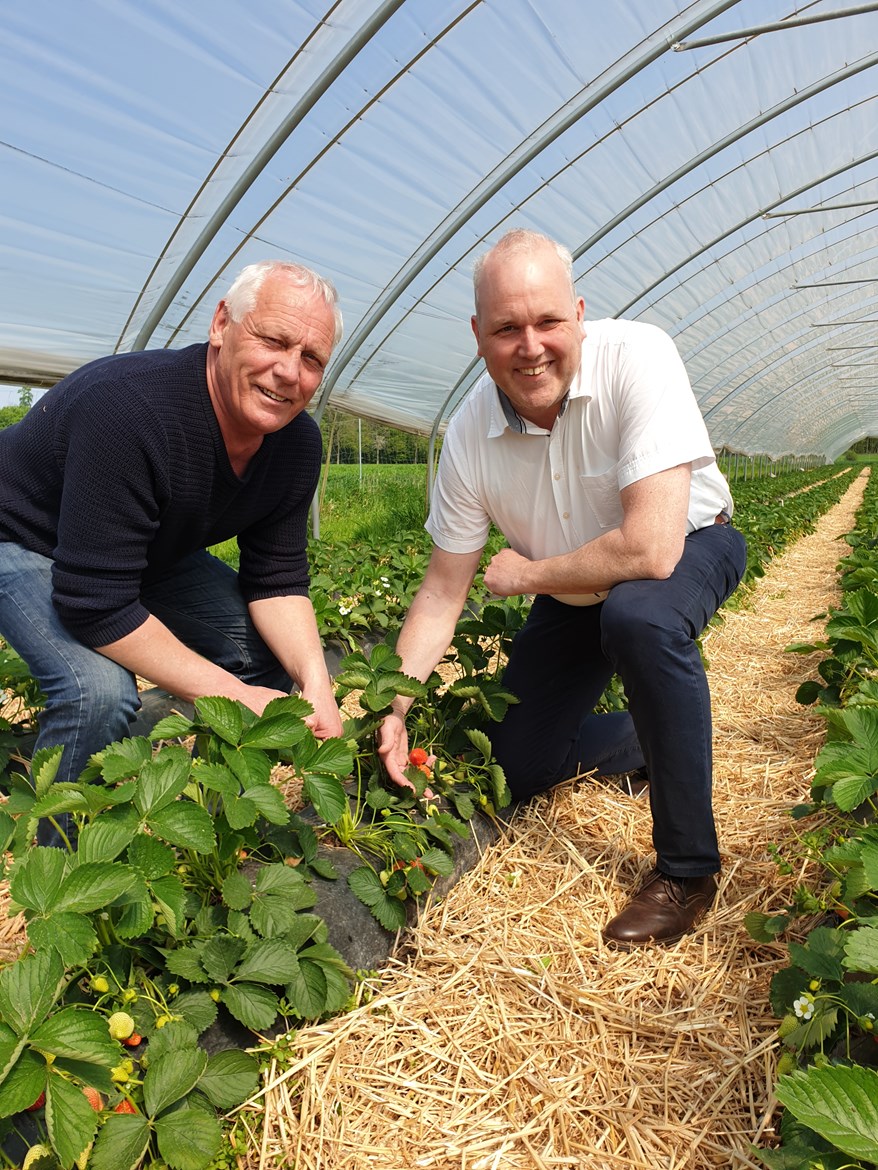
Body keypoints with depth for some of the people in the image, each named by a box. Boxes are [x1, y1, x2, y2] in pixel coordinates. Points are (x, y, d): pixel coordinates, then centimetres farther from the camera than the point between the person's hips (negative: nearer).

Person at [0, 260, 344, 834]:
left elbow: (276, 579, -11)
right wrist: (233, 696, -36)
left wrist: (316, 681, -28)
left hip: (154, 547, 7)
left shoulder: (297, 442, -16)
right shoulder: (126, 408, -40)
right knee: (99, 689, -31)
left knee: (270, 650, -5)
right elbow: (95, 608, -39)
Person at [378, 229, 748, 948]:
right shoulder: (470, 434, -17)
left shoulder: (636, 357, -31)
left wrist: (524, 573, -23)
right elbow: (444, 590, -9)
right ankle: (664, 736, 32)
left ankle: (689, 868, -18)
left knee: (638, 614, -40)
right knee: (513, 769, 5)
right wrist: (394, 708, -17)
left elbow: (652, 550, -39)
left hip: (689, 549, -4)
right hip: (576, 593, 5)